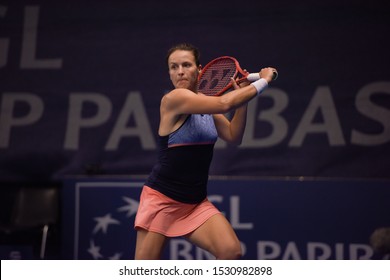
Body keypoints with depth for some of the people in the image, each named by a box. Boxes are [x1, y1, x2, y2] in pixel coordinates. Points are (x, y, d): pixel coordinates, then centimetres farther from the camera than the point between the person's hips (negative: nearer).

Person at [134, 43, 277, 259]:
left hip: (196, 203, 7)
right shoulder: (174, 99, -17)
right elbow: (224, 104, -26)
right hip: (161, 198, -6)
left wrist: (242, 95, -3)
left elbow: (233, 137, 6)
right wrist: (263, 81, -14)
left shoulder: (205, 103, 7)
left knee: (232, 252, -15)